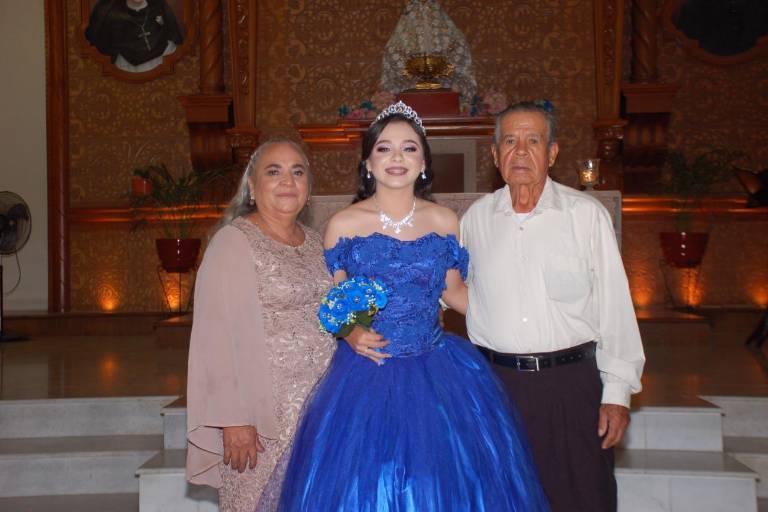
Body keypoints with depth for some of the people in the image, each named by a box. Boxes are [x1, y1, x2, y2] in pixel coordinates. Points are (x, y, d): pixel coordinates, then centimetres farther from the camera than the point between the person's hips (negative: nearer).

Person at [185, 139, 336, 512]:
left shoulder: (315, 242, 11)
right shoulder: (233, 242, -9)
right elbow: (217, 336, -15)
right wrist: (233, 419, -18)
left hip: (320, 407, 6)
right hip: (263, 411, -6)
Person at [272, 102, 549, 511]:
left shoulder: (444, 221, 3)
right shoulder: (343, 225, -2)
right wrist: (350, 333, -15)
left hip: (437, 372, 2)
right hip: (367, 372, -1)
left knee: (442, 479, 8)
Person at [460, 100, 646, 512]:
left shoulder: (586, 214, -2)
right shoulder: (475, 217, 5)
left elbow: (614, 307, -2)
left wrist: (617, 391, -3)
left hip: (571, 381, -2)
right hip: (496, 381, 2)